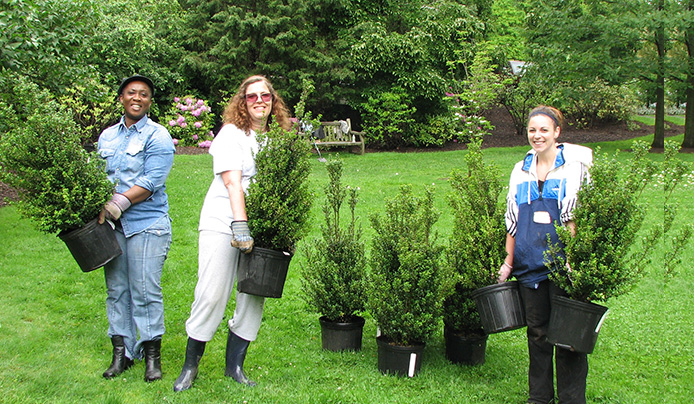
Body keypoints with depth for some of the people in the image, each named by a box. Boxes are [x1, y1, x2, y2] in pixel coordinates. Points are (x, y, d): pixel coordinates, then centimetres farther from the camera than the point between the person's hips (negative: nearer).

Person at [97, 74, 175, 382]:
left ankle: (152, 355, 8)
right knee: (116, 289, 6)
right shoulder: (107, 136, 16)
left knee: (145, 290, -4)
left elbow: (151, 182, -11)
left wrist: (117, 204, -17)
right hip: (112, 225, 5)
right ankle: (122, 352, 16)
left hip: (147, 223, -5)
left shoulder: (158, 136, -1)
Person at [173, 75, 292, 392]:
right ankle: (190, 366, 9)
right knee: (212, 295, -7)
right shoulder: (232, 133, -3)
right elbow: (232, 182, -14)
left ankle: (235, 365, 16)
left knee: (254, 297, 3)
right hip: (222, 223, -5)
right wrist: (240, 226, -24)